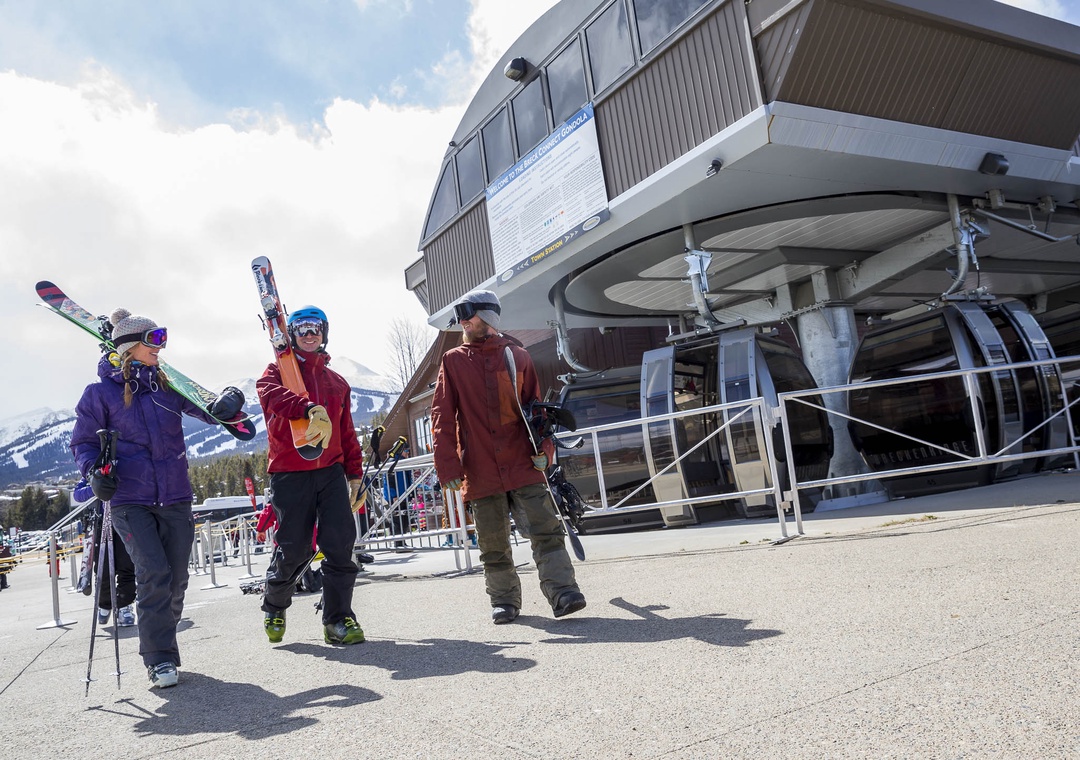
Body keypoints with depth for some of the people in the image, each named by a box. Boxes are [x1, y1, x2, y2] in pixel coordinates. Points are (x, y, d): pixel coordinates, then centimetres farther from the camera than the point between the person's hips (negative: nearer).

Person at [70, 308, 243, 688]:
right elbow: (83, 441, 6)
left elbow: (208, 410, 8)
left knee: (175, 578, 7)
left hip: (175, 499, 4)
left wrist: (226, 402, -16)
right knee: (154, 572, -16)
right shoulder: (101, 392, 1)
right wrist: (94, 471, -13)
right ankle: (159, 658, -4)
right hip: (129, 501, -3)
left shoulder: (168, 385, 9)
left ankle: (159, 642, 29)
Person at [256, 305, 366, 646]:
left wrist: (354, 473, 17)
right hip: (289, 474, -3)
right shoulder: (278, 371, 5)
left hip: (331, 472, 3)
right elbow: (272, 394, -20)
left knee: (340, 543, -7)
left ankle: (338, 620, 3)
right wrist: (311, 409, -38)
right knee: (293, 549, 2)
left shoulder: (336, 381, 19)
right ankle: (274, 606, 30)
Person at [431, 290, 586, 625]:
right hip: (480, 470, 0)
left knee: (545, 530, -7)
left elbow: (535, 406, 9)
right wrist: (448, 466, -5)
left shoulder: (518, 356, 8)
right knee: (493, 544, 8)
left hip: (522, 465, 0)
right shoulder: (453, 362, 7)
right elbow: (442, 417, 2)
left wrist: (543, 448, -4)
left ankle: (562, 591, -4)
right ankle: (504, 600, 21)